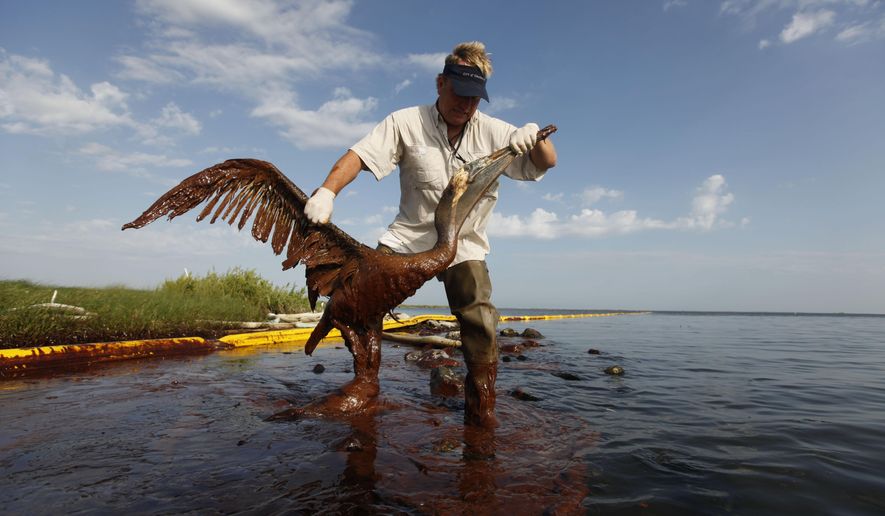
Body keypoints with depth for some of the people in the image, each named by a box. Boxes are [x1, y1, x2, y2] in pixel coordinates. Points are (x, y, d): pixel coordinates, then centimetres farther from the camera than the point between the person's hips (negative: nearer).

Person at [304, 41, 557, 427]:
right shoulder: (406, 123, -2)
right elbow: (359, 155, -10)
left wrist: (534, 135, -23)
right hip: (408, 238, 1)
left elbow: (546, 164, 0)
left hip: (464, 246, 0)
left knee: (480, 325, -15)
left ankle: (481, 410, 2)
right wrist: (327, 190, -27)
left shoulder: (493, 132, 0)